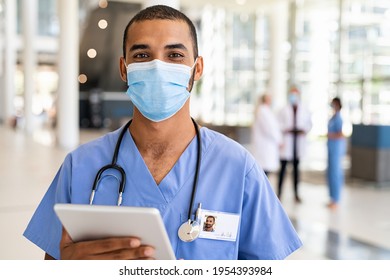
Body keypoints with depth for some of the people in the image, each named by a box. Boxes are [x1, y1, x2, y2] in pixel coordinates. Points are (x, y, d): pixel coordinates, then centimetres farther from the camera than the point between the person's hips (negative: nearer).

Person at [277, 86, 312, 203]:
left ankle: (296, 193, 18)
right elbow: (279, 124, 1)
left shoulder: (305, 111, 5)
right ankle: (279, 193, -1)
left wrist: (304, 130, -8)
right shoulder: (284, 110, 0)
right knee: (283, 167, -5)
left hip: (299, 142, 3)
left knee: (296, 168, 11)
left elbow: (309, 124, 10)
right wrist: (286, 129, -16)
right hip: (286, 142, -3)